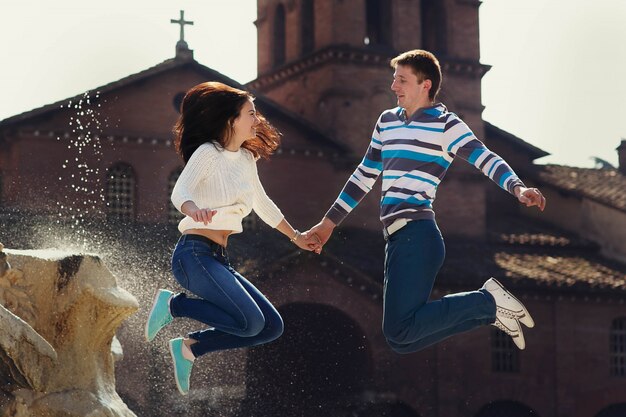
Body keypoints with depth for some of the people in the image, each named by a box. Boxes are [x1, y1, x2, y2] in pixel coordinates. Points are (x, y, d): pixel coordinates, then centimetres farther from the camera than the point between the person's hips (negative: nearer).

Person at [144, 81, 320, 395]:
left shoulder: (247, 159, 16)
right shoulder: (207, 153, -8)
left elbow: (263, 205, 30)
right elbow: (179, 192, -23)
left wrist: (295, 236, 38)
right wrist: (194, 210, -46)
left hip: (218, 260, 8)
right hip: (195, 254, -8)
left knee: (272, 327, 2)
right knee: (250, 322, -25)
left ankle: (190, 348, 5)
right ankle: (173, 304, -7)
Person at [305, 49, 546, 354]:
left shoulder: (445, 124, -2)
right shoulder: (387, 121, 20)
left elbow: (486, 159, -15)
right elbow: (364, 176, 28)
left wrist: (518, 188, -34)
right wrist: (329, 223, 30)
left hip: (416, 235, -8)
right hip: (398, 237, 8)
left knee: (400, 332, -19)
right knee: (403, 338, 5)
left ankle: (489, 302, -4)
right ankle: (490, 310, 16)